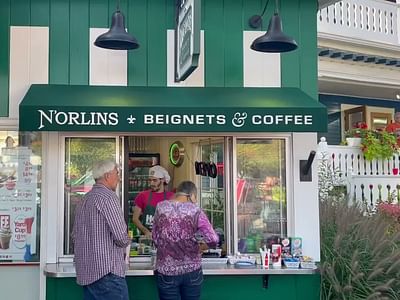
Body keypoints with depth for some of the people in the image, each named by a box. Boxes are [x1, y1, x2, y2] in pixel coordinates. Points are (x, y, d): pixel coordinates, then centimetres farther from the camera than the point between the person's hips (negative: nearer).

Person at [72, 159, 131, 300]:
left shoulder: (85, 199, 15)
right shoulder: (108, 196, -12)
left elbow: (75, 236, 20)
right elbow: (120, 236, -16)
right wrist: (125, 242, 4)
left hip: (86, 272, 9)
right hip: (106, 271, -9)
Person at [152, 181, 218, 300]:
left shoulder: (161, 207, -3)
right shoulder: (195, 210, -8)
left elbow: (155, 239, 1)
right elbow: (213, 239, -16)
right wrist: (197, 248, 2)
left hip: (166, 271, 1)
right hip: (191, 270, 0)